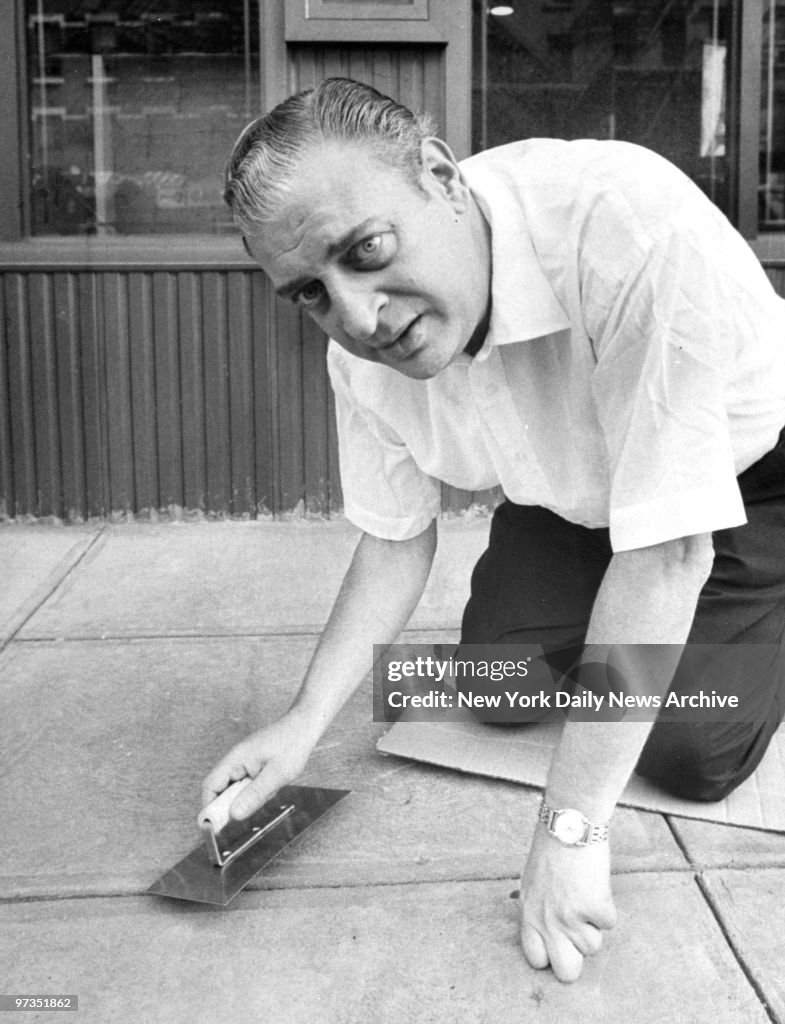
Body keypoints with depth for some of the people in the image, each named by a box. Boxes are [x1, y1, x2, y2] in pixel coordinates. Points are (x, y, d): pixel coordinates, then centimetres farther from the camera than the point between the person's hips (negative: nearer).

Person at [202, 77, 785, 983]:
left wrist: (570, 827, -35)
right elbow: (395, 537, -5)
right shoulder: (361, 350, -21)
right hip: (571, 493, 5)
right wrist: (305, 721, -16)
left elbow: (665, 550, -38)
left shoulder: (630, 224, -42)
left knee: (688, 756, -13)